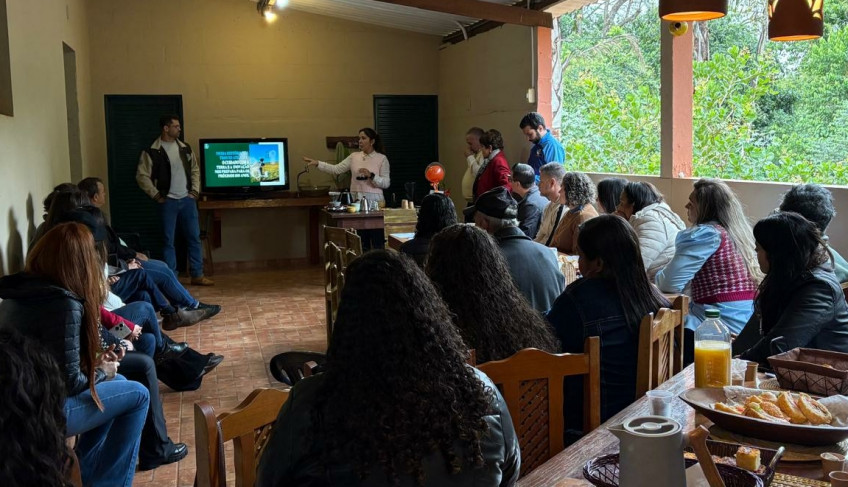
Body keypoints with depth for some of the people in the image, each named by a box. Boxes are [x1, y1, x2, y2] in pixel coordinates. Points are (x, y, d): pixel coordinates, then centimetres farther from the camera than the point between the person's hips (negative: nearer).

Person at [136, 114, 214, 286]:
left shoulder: (185, 148, 8)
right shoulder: (152, 151, -7)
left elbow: (195, 170, 15)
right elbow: (142, 176, -7)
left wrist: (195, 190, 5)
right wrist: (156, 195, -9)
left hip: (187, 199, 4)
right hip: (168, 201, -4)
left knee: (194, 237, 5)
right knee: (169, 240, 1)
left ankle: (197, 275, 13)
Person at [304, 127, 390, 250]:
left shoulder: (382, 158, -2)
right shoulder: (354, 157, 9)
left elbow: (386, 183, -5)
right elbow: (336, 169, 2)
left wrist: (371, 176, -20)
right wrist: (317, 163, -8)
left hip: (374, 201, -4)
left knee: (377, 241, -3)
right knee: (361, 241, 9)